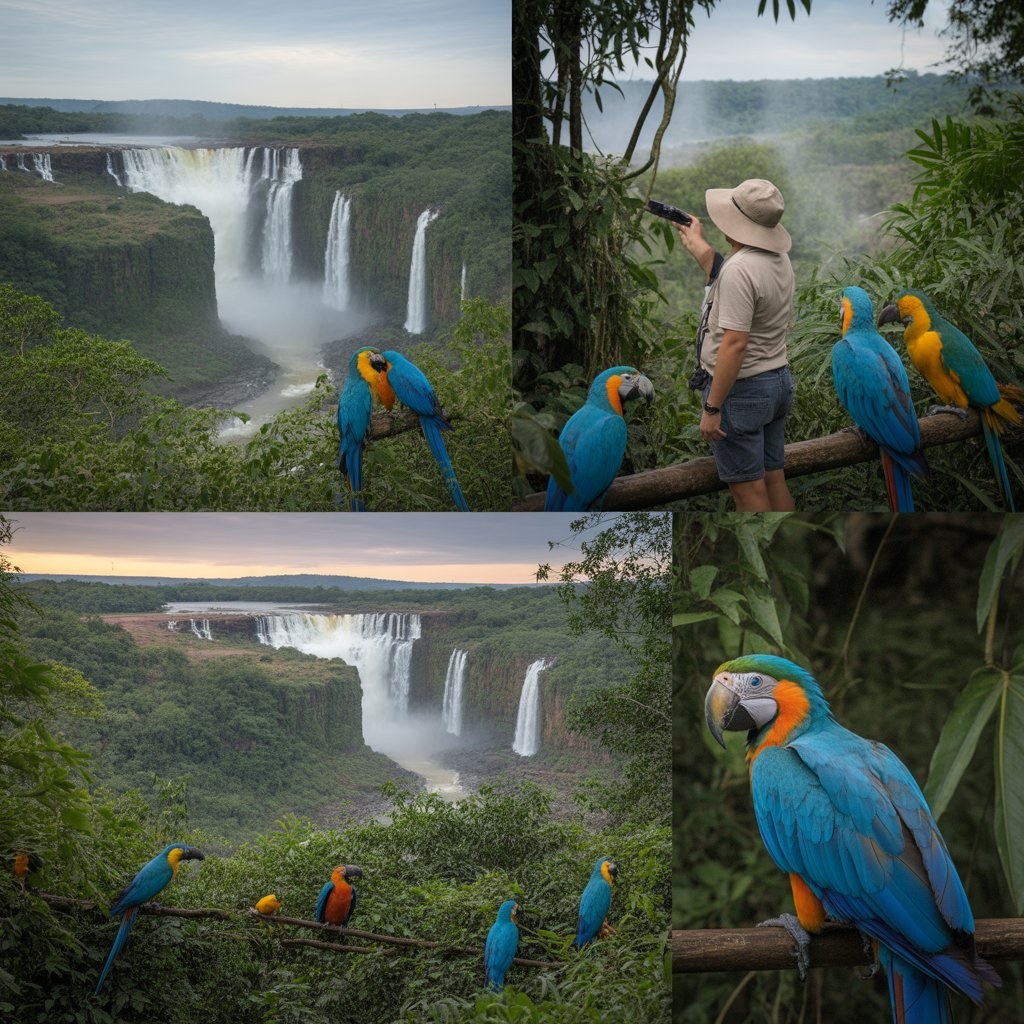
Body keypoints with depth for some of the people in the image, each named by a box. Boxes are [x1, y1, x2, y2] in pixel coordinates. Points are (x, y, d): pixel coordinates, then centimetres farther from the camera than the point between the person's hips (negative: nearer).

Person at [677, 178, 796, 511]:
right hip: (778, 381, 9)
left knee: (747, 489, -2)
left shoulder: (740, 269, -22)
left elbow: (735, 344, -26)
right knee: (773, 479, 14)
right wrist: (696, 243, 36)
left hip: (741, 390, -9)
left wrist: (712, 408, -22)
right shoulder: (780, 259, 6)